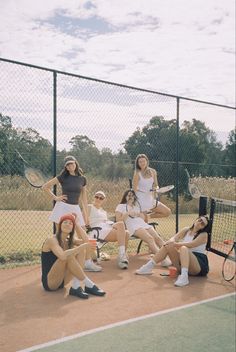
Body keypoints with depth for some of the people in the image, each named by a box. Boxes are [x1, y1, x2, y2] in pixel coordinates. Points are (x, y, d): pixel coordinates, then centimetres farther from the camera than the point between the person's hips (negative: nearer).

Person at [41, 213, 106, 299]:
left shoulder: (69, 240, 7)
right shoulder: (51, 240, -15)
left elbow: (87, 242, -8)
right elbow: (62, 256, -35)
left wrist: (77, 224, -4)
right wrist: (81, 246, -33)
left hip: (62, 280, 7)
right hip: (49, 282, -7)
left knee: (81, 251, -10)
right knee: (68, 255, -31)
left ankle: (76, 287, -22)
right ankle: (89, 285, -24)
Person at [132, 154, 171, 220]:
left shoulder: (153, 172, 4)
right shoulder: (137, 174, -10)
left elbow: (156, 185, 14)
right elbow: (134, 189, -10)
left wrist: (156, 188, -8)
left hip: (151, 199, 6)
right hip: (141, 201, -6)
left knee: (168, 212, 5)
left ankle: (149, 216, 14)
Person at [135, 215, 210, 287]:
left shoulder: (203, 235, -5)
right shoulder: (186, 230, 10)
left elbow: (192, 244, -22)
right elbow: (174, 238, -4)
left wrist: (176, 244, -33)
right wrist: (171, 242, -28)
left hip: (199, 265, -5)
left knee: (183, 248, -32)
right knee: (168, 246, -12)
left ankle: (184, 276, -49)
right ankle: (148, 267, -9)